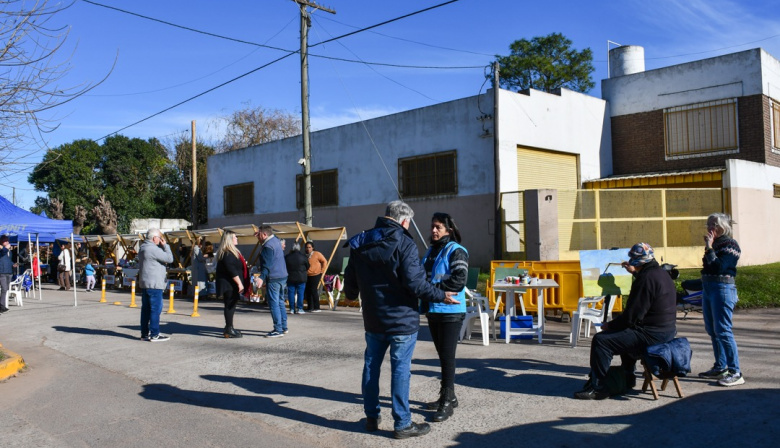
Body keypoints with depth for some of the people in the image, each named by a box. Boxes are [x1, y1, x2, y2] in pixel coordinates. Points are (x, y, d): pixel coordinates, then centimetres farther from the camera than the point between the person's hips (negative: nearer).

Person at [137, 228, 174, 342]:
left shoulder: (143, 247, 15)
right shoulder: (153, 249, -18)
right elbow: (169, 258, -18)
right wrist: (165, 245, -7)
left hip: (144, 283, 10)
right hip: (154, 284, -10)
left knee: (146, 309, 12)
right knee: (156, 309, -5)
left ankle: (145, 333, 18)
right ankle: (154, 335, -3)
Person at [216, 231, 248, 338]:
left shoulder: (232, 252, 18)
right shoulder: (227, 254, -16)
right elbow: (232, 270, -23)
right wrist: (239, 283, -23)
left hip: (232, 285, 11)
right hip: (229, 285, -11)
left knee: (231, 305, 14)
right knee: (230, 305, -7)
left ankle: (229, 328, 21)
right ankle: (229, 330, -3)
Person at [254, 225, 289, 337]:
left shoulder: (268, 246, -17)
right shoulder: (275, 240, 12)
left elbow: (267, 265, -25)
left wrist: (262, 277, -34)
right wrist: (258, 233, 25)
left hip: (273, 279, -10)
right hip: (282, 276, 10)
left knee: (274, 304, -6)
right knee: (280, 302, 17)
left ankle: (278, 330, -4)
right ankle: (283, 327, 24)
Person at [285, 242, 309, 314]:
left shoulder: (287, 257, -2)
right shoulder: (303, 257, -7)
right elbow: (307, 267, 4)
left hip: (290, 278, 2)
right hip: (301, 278, -2)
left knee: (291, 293, 8)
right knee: (300, 293, 3)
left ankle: (292, 309, 9)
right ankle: (300, 309, 3)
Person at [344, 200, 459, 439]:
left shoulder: (359, 245, 5)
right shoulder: (404, 244, -15)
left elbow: (350, 280, 12)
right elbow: (415, 283, -22)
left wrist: (351, 295, 33)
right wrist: (441, 296, -10)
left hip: (372, 319, 6)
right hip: (401, 319, -6)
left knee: (371, 366, 16)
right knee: (400, 369, 1)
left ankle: (371, 417, 27)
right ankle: (402, 424, 8)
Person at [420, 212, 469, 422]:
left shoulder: (456, 251, -9)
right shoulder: (431, 251, 14)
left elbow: (459, 281, -20)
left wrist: (432, 288, -18)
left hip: (450, 312, -8)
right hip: (432, 311, 8)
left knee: (448, 356, -3)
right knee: (442, 355, 15)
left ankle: (447, 402, 5)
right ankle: (448, 396, 26)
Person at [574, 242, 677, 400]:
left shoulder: (646, 279, -20)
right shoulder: (662, 274, 12)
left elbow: (631, 315, -22)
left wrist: (610, 326, -8)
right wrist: (635, 273, 45)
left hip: (652, 334, -11)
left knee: (601, 340, -12)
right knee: (625, 333, 36)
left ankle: (597, 387, -7)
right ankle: (627, 378, 43)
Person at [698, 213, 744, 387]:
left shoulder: (730, 245, -9)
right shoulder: (714, 244, 15)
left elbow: (718, 267, -20)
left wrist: (709, 248, -16)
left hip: (722, 289, -9)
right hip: (707, 288, 9)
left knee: (723, 331, -11)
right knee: (712, 331, 13)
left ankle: (735, 373, -7)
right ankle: (720, 368, 23)